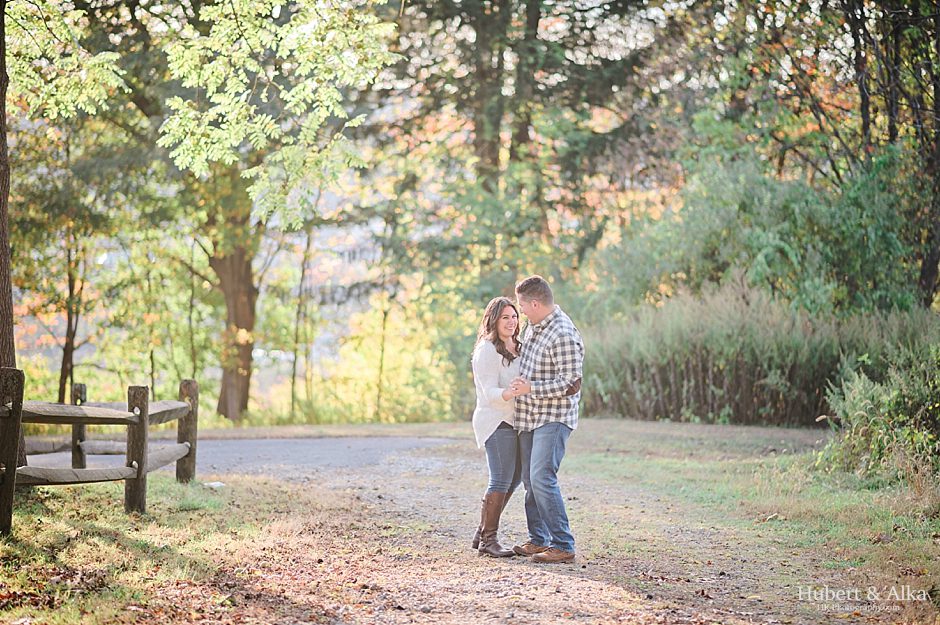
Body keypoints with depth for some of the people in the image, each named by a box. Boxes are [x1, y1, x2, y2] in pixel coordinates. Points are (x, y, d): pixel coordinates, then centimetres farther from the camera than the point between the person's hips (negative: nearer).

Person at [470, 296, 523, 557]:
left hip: (514, 422, 9)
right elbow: (490, 393, -20)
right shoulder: (487, 350, -12)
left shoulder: (516, 347, 15)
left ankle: (482, 534, 20)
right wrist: (511, 393, -37)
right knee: (501, 481, -10)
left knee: (513, 479, 12)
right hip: (497, 423, -9)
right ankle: (488, 539, -2)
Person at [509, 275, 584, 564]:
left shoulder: (564, 335, -19)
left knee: (542, 478, -17)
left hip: (553, 418, -9)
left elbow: (571, 384, -21)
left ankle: (563, 546, -14)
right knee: (530, 479, 12)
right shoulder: (533, 326, 11)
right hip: (528, 418, 9)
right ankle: (538, 539, 22)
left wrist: (531, 388, -22)